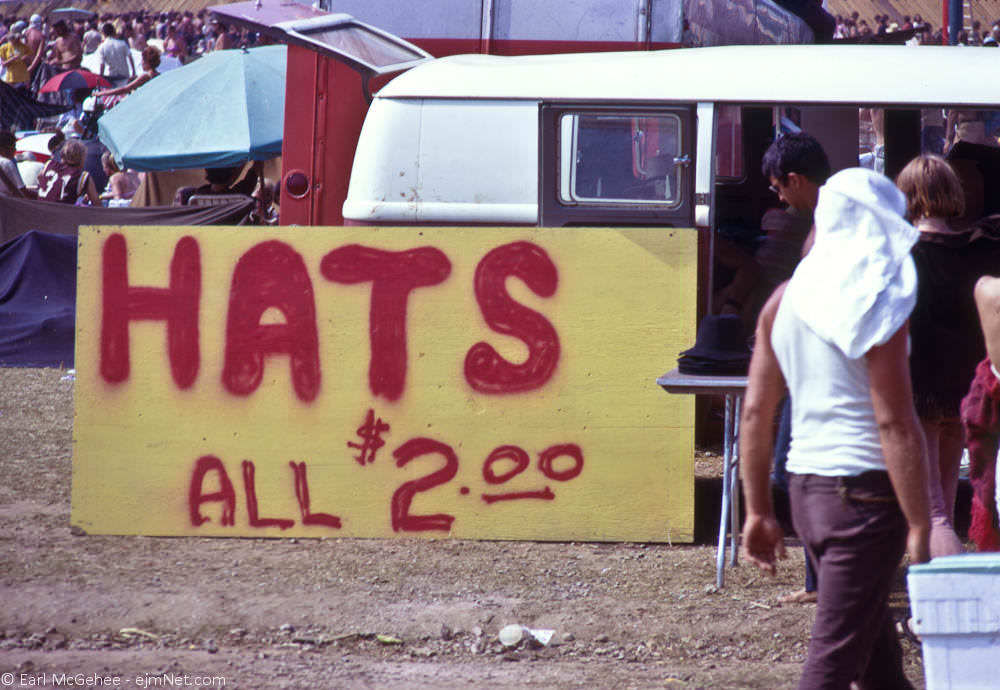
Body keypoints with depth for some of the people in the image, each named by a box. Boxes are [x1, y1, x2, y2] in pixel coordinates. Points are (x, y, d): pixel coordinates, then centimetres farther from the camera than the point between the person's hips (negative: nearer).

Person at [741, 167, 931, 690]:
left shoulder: (784, 301, 9)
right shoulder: (876, 308, -12)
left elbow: (755, 413, 10)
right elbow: (895, 424, -17)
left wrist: (758, 511, 15)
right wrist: (920, 526, -15)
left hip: (805, 489, 7)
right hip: (864, 490, -7)